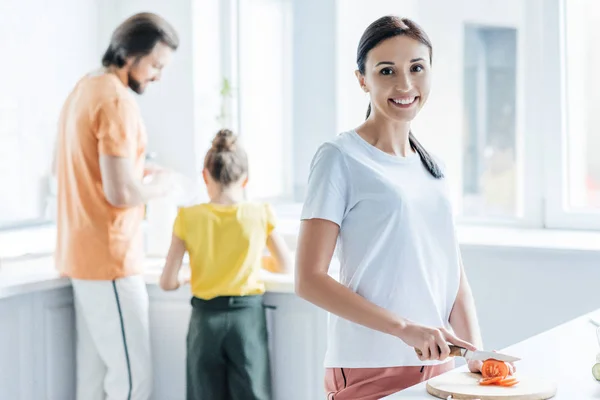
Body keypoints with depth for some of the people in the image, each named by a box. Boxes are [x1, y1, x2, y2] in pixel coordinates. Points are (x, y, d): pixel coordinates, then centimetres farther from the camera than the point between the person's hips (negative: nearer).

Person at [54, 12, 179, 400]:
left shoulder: (83, 90, 13)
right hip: (109, 259, -10)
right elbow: (120, 192, -25)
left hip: (82, 254, 10)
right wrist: (156, 185, -4)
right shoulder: (118, 101, -18)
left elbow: (63, 167, 26)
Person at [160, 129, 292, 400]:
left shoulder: (189, 218, -6)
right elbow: (284, 266, 10)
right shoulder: (260, 214, -5)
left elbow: (167, 283, -6)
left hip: (206, 318, 1)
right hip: (247, 315, 0)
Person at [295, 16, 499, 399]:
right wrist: (404, 328, -21)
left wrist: (476, 353, -2)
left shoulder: (433, 166, 11)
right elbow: (310, 280, -14)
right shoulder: (340, 157, -9)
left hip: (438, 367, 6)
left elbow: (453, 273, 12)